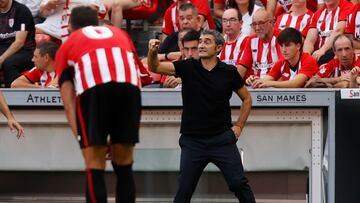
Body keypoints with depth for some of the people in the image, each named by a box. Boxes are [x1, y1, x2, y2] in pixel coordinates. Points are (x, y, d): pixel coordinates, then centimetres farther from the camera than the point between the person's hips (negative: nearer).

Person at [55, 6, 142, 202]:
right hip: (130, 84, 2)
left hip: (93, 86, -2)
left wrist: (80, 138, 17)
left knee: (95, 169, 4)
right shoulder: (120, 34, 37)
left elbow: (69, 105, 20)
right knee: (124, 167, 14)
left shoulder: (67, 46, 30)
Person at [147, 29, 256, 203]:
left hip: (222, 138, -1)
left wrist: (239, 126, 5)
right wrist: (152, 52, -30)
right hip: (192, 141, 1)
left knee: (239, 184, -3)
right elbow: (155, 68, -10)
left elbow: (246, 99, 13)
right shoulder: (187, 67, 0)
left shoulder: (229, 72, -1)